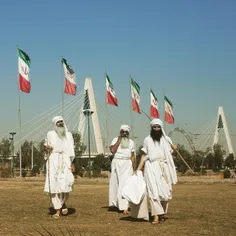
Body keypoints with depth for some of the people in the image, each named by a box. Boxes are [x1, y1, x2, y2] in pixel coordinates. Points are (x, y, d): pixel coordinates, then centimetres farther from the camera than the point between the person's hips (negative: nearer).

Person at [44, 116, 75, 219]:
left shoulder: (68, 135, 13)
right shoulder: (50, 134, 8)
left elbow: (71, 150, 10)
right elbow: (45, 146, 15)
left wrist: (72, 163, -1)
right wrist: (46, 148, -10)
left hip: (65, 161, 1)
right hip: (53, 161, -1)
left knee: (65, 183, -14)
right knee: (54, 184, -8)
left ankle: (63, 202, 17)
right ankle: (57, 211, -1)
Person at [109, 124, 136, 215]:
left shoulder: (131, 142, 12)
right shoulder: (115, 140, 3)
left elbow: (132, 156, 15)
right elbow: (112, 150, -14)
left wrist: (133, 167, 11)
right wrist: (118, 141, -10)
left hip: (127, 164, 1)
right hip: (116, 163, -1)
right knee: (115, 183, 7)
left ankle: (124, 207, -17)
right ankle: (115, 203, 25)